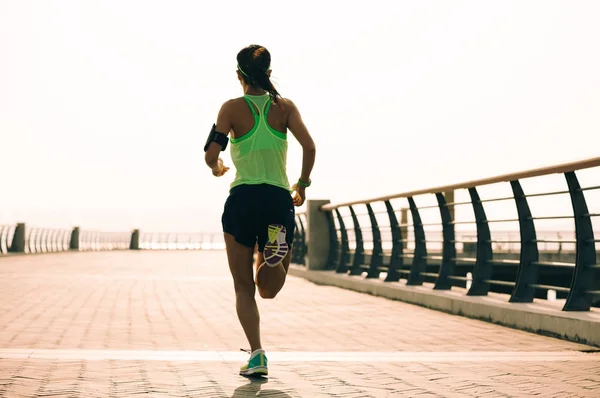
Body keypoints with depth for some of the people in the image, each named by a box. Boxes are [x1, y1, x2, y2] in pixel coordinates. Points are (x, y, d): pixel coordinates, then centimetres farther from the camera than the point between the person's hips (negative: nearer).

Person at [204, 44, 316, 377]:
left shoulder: (232, 108, 1)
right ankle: (274, 257, -18)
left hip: (243, 199, -2)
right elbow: (309, 147, -6)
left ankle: (256, 354, -6)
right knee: (268, 289, 16)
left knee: (244, 287, 9)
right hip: (279, 199, 2)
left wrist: (217, 169, 15)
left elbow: (211, 154, -8)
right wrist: (303, 184, 9)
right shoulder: (285, 106, 6)